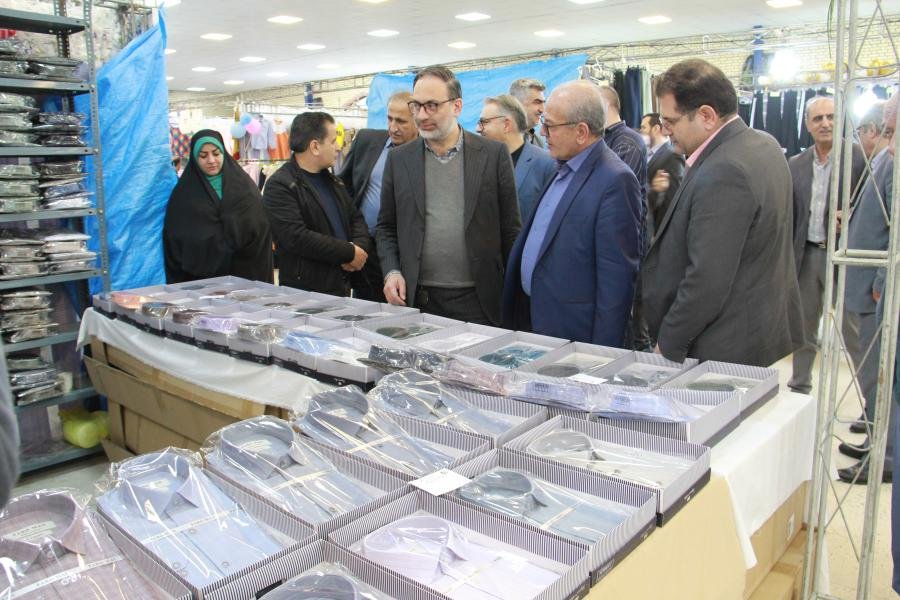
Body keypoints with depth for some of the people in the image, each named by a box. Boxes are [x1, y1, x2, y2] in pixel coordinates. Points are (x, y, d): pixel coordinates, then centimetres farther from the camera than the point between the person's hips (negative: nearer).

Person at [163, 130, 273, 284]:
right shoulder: (184, 193, 5)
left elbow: (260, 229, 2)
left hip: (242, 273, 1)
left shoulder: (244, 185, 7)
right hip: (200, 276, 0)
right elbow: (175, 241, 2)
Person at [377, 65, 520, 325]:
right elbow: (386, 227, 11)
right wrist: (392, 271, -4)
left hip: (477, 301, -1)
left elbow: (510, 229, 2)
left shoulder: (493, 154, 0)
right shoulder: (399, 158, 6)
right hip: (416, 300, 2)